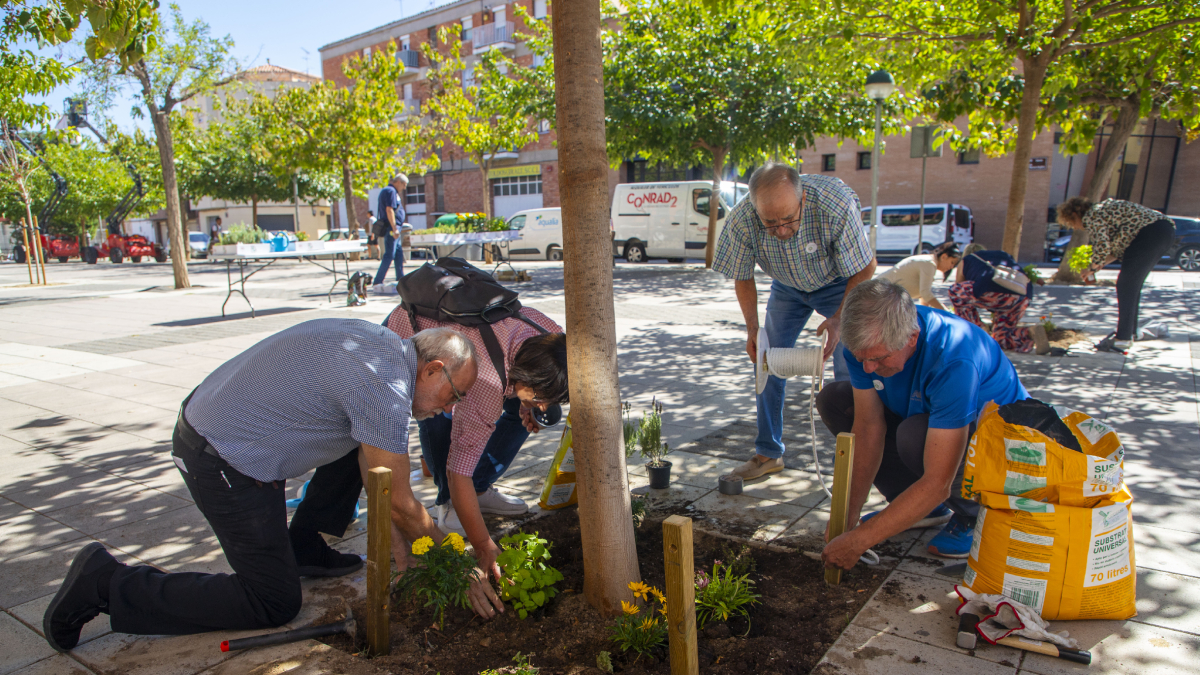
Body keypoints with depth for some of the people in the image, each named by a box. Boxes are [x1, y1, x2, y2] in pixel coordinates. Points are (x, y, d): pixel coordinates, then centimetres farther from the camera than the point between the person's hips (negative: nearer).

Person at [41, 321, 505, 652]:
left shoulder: (382, 346, 5)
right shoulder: (385, 387, -24)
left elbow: (370, 464, 14)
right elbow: (400, 503, -18)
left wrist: (395, 538, 15)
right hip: (222, 461, -10)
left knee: (365, 442, 16)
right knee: (274, 605, 0)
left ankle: (303, 549, 21)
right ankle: (107, 584, 5)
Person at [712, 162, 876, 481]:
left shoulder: (837, 205, -39)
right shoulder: (741, 221, -31)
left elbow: (865, 268, -22)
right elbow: (742, 277, -11)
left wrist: (838, 319, -28)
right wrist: (751, 328, -21)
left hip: (838, 283, -2)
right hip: (787, 287, 3)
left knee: (848, 371, -10)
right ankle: (768, 454, 13)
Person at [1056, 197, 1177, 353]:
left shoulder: (1091, 217, -3)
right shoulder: (1102, 211, 26)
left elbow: (1102, 246, -16)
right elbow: (1121, 246, 25)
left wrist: (1092, 268, -1)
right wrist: (1100, 264, 19)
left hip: (1151, 233, -10)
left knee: (1126, 286, -7)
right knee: (1133, 284, 18)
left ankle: (1123, 339, -7)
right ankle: (1130, 332, 28)